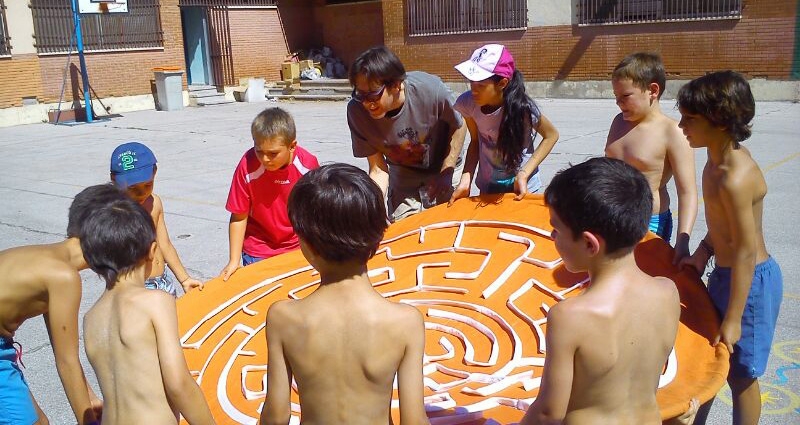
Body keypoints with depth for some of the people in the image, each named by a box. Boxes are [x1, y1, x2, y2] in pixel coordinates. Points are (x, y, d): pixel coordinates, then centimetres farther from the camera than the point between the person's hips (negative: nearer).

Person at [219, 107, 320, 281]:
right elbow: (239, 217, -14)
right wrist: (234, 261, -11)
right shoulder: (247, 166, -23)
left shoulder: (308, 164, -19)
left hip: (299, 247, 1)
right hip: (258, 252, -1)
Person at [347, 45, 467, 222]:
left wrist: (446, 173, -16)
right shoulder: (357, 111, -28)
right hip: (403, 176, 1)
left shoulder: (430, 89, -34)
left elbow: (458, 126, -13)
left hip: (445, 168, -1)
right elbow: (378, 169, -18)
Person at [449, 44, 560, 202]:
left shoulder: (522, 107, -28)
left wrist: (524, 174, -20)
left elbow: (551, 136, -11)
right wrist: (465, 181, -16)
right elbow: (475, 142, -4)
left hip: (522, 186, -3)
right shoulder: (467, 103, -20)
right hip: (487, 186, 3)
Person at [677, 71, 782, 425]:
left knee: (740, 373, 10)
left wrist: (732, 320, -20)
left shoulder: (735, 179, -30)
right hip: (725, 272, 9)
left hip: (750, 281, -9)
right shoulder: (718, 160, -2)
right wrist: (704, 251, 1)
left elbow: (746, 251, -26)